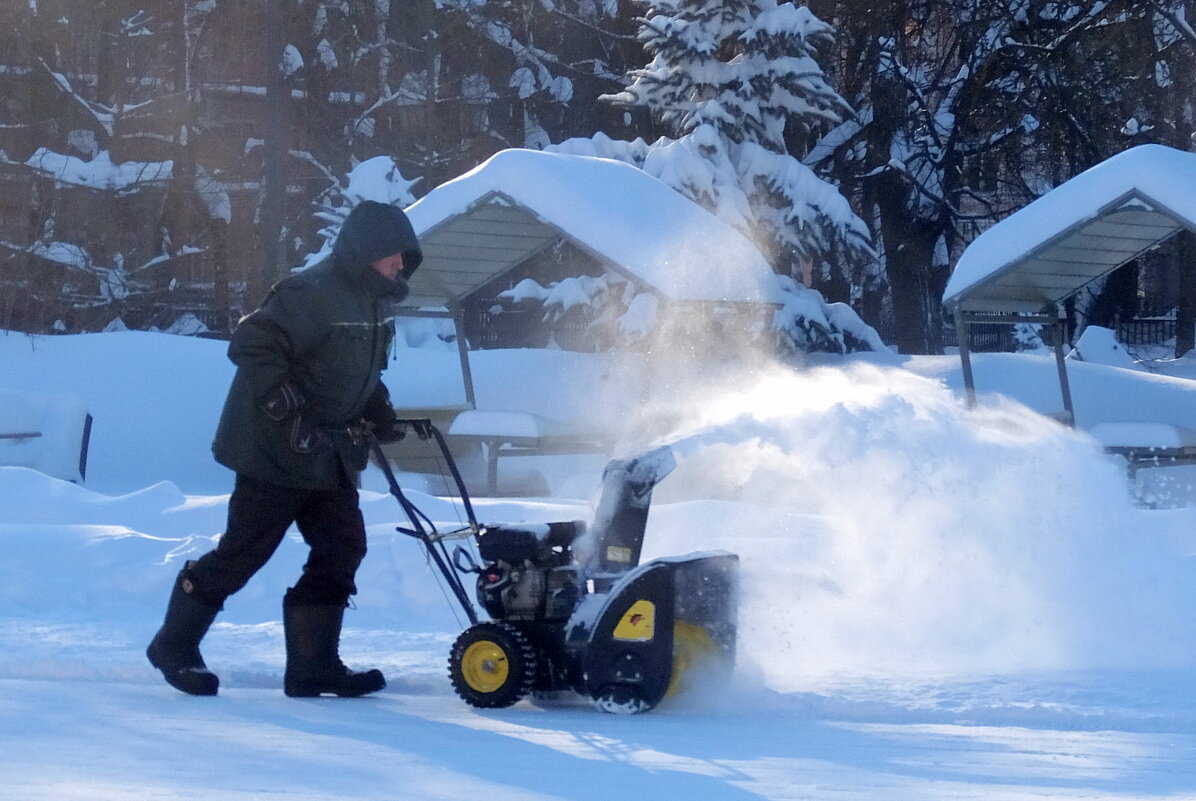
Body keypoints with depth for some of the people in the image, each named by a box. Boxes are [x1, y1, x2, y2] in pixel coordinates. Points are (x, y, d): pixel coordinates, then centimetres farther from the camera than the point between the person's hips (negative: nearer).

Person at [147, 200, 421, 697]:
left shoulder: (373, 302, 10)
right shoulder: (310, 294, -21)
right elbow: (252, 347, -25)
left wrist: (379, 413, 8)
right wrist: (287, 414, -29)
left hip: (330, 457, 9)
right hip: (276, 453, -9)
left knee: (342, 549, 3)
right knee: (243, 552, -3)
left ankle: (313, 666, 6)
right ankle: (174, 646, 12)